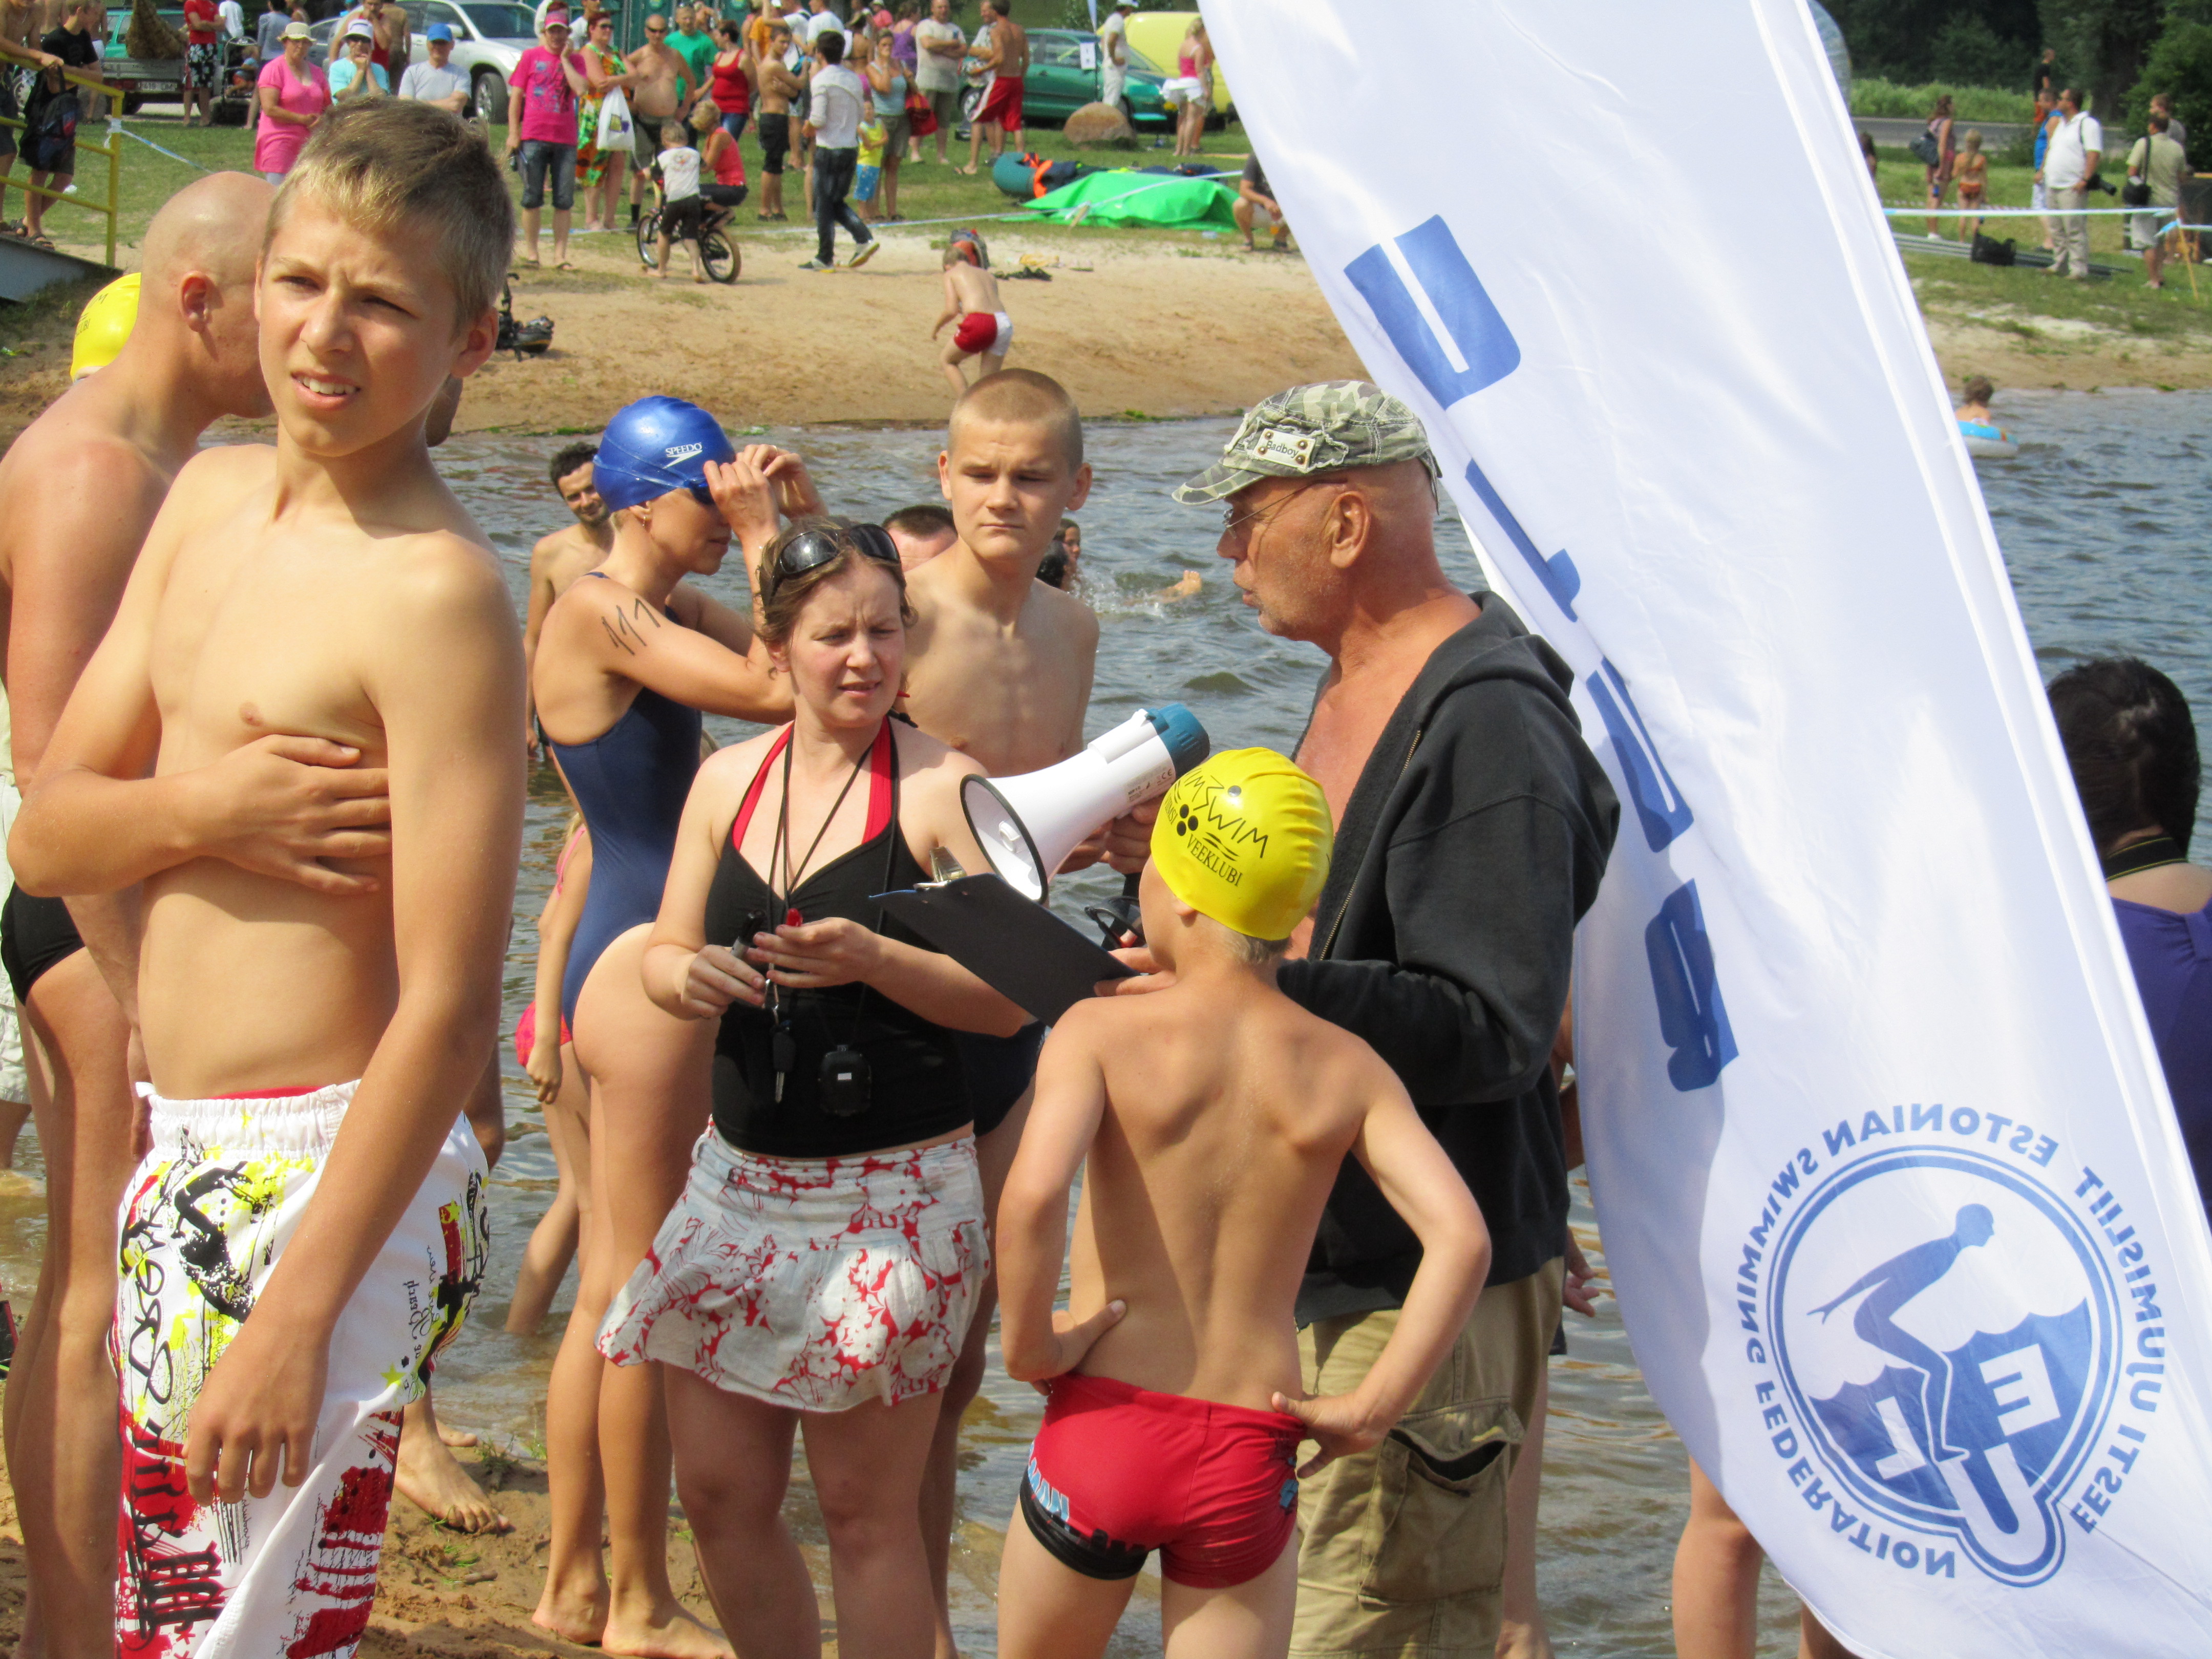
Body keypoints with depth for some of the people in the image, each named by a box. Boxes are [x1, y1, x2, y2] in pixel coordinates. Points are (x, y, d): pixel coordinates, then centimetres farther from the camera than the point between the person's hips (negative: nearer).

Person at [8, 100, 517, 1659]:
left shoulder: (436, 593, -17)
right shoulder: (210, 497, 9)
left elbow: (450, 1005, -21)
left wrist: (297, 1313, -23)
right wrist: (195, 801, -12)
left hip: (325, 1181, -9)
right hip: (181, 1164, 9)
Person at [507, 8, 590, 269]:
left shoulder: (576, 59, 8)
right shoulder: (531, 57, 6)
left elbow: (581, 90, -10)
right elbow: (516, 95, 5)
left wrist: (565, 59, -6)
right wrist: (513, 133, -2)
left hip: (565, 139, 1)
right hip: (534, 137, -1)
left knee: (564, 201, 1)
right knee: (532, 198, 2)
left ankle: (560, 256, 4)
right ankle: (531, 252, 9)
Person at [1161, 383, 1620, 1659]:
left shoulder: (1487, 726, -20)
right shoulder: (1359, 683, 13)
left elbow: (1494, 1030, -25)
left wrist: (1265, 991, -33)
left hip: (1431, 1274, -10)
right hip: (1337, 1242, 10)